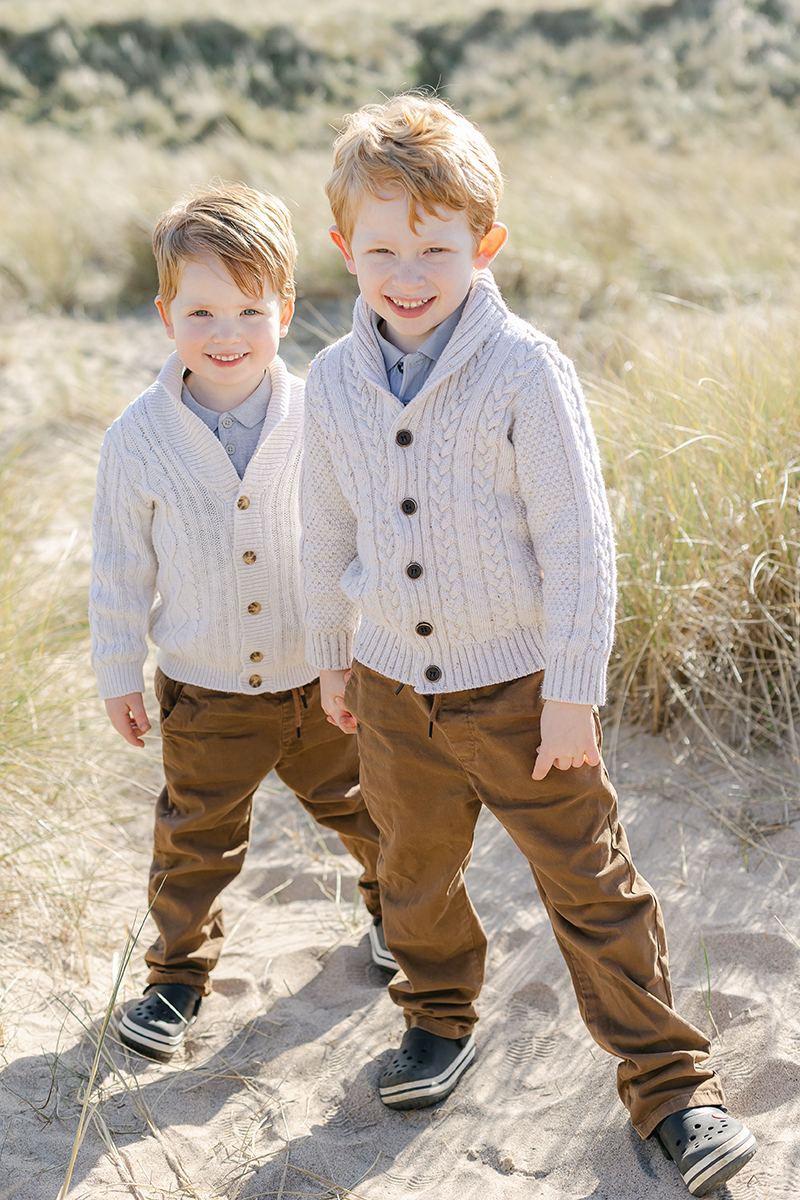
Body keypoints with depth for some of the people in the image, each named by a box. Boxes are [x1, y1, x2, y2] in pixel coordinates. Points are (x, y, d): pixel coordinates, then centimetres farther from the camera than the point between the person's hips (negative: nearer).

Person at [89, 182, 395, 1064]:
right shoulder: (139, 437, -14)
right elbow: (121, 568, -3)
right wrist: (117, 675, 2)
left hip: (324, 680, 1)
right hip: (205, 694, -1)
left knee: (365, 808, 21)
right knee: (196, 841, 13)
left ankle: (396, 901, 50)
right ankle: (179, 970, 35)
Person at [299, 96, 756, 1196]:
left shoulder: (525, 370, -17)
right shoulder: (336, 381, -2)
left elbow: (578, 541, -14)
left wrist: (575, 691, -14)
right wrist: (331, 654, 17)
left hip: (519, 684, -4)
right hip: (393, 684, 5)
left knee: (592, 886, 4)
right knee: (414, 870, 22)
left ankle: (669, 1081, 20)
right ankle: (441, 1013, 49)